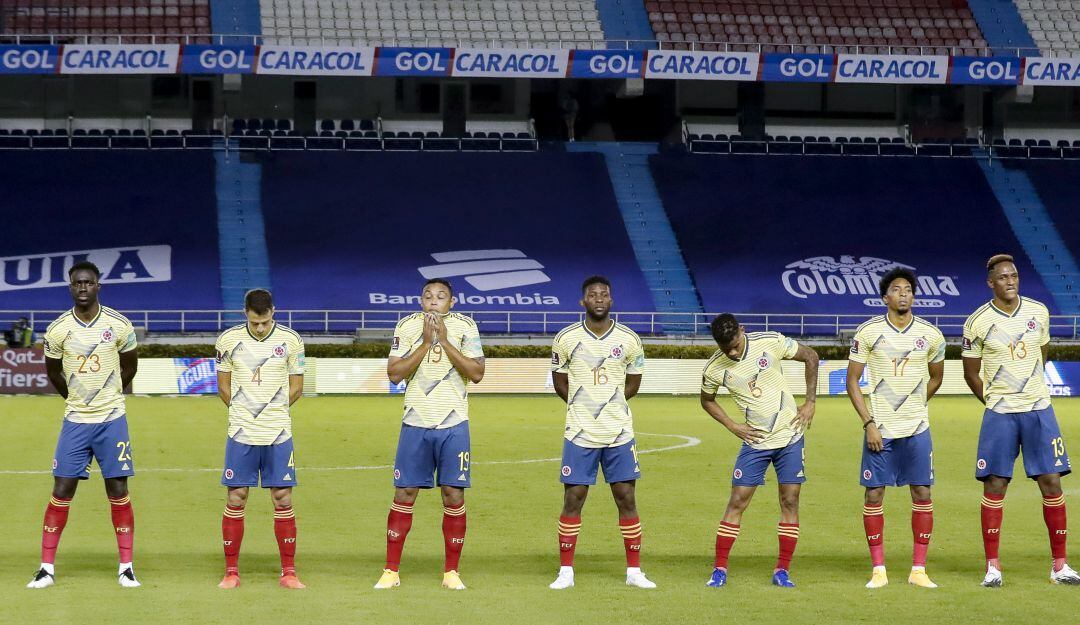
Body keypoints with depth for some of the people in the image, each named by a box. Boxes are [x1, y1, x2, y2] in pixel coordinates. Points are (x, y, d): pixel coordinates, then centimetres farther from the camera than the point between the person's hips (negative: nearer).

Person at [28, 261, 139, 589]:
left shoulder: (119, 325, -5)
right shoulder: (57, 330, -4)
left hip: (112, 419, -1)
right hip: (75, 420, 1)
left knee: (118, 491, 0)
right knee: (61, 491, -1)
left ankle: (126, 567, 8)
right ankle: (47, 567, 6)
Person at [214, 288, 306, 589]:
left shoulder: (291, 340, -2)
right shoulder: (228, 339, -1)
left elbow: (296, 387, 8)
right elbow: (223, 386, 9)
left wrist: (272, 413, 9)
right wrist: (246, 413, 9)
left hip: (279, 434, 0)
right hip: (241, 434, 0)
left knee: (283, 500, 1)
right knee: (235, 500, 0)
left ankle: (288, 572, 8)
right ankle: (231, 571, 9)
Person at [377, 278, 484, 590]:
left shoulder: (465, 327, 0)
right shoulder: (407, 326, 2)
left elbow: (477, 373, -10)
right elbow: (394, 373, -6)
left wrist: (445, 341, -15)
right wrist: (425, 343, -14)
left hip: (453, 425, -1)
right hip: (416, 423, 1)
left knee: (454, 495, -1)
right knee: (404, 494, 1)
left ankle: (451, 571, 9)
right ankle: (391, 571, 9)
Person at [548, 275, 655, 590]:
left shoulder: (629, 339, 0)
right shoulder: (566, 339, -2)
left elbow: (632, 384, 12)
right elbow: (560, 384, 9)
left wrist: (606, 406, 6)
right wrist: (586, 407, 6)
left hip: (619, 433, 1)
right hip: (579, 433, -1)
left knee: (626, 499, 2)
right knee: (573, 499, -1)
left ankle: (634, 571, 10)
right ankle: (565, 572, 7)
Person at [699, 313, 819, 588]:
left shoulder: (771, 342, -14)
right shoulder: (714, 369, -12)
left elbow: (810, 357, 2)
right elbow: (707, 400, 10)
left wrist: (810, 403, -1)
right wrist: (733, 426, -3)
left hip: (789, 435, 0)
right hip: (754, 440, 0)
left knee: (790, 501, 0)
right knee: (737, 501, -4)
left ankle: (782, 571, 8)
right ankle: (719, 570, 2)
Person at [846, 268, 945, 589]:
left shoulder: (931, 335, 2)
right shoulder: (867, 332, -4)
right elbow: (852, 382, -1)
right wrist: (869, 424, -7)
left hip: (917, 429, 2)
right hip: (880, 429, -2)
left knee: (922, 493, 0)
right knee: (874, 494, -1)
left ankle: (919, 569, 8)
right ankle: (879, 570, 8)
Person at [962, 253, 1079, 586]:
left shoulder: (1038, 312, 4)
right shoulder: (978, 322, -5)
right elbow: (971, 373, 5)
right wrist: (996, 402, 3)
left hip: (1039, 409, 2)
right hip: (999, 415, -2)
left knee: (1051, 482, -1)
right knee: (994, 485, -3)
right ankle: (992, 565, 5)